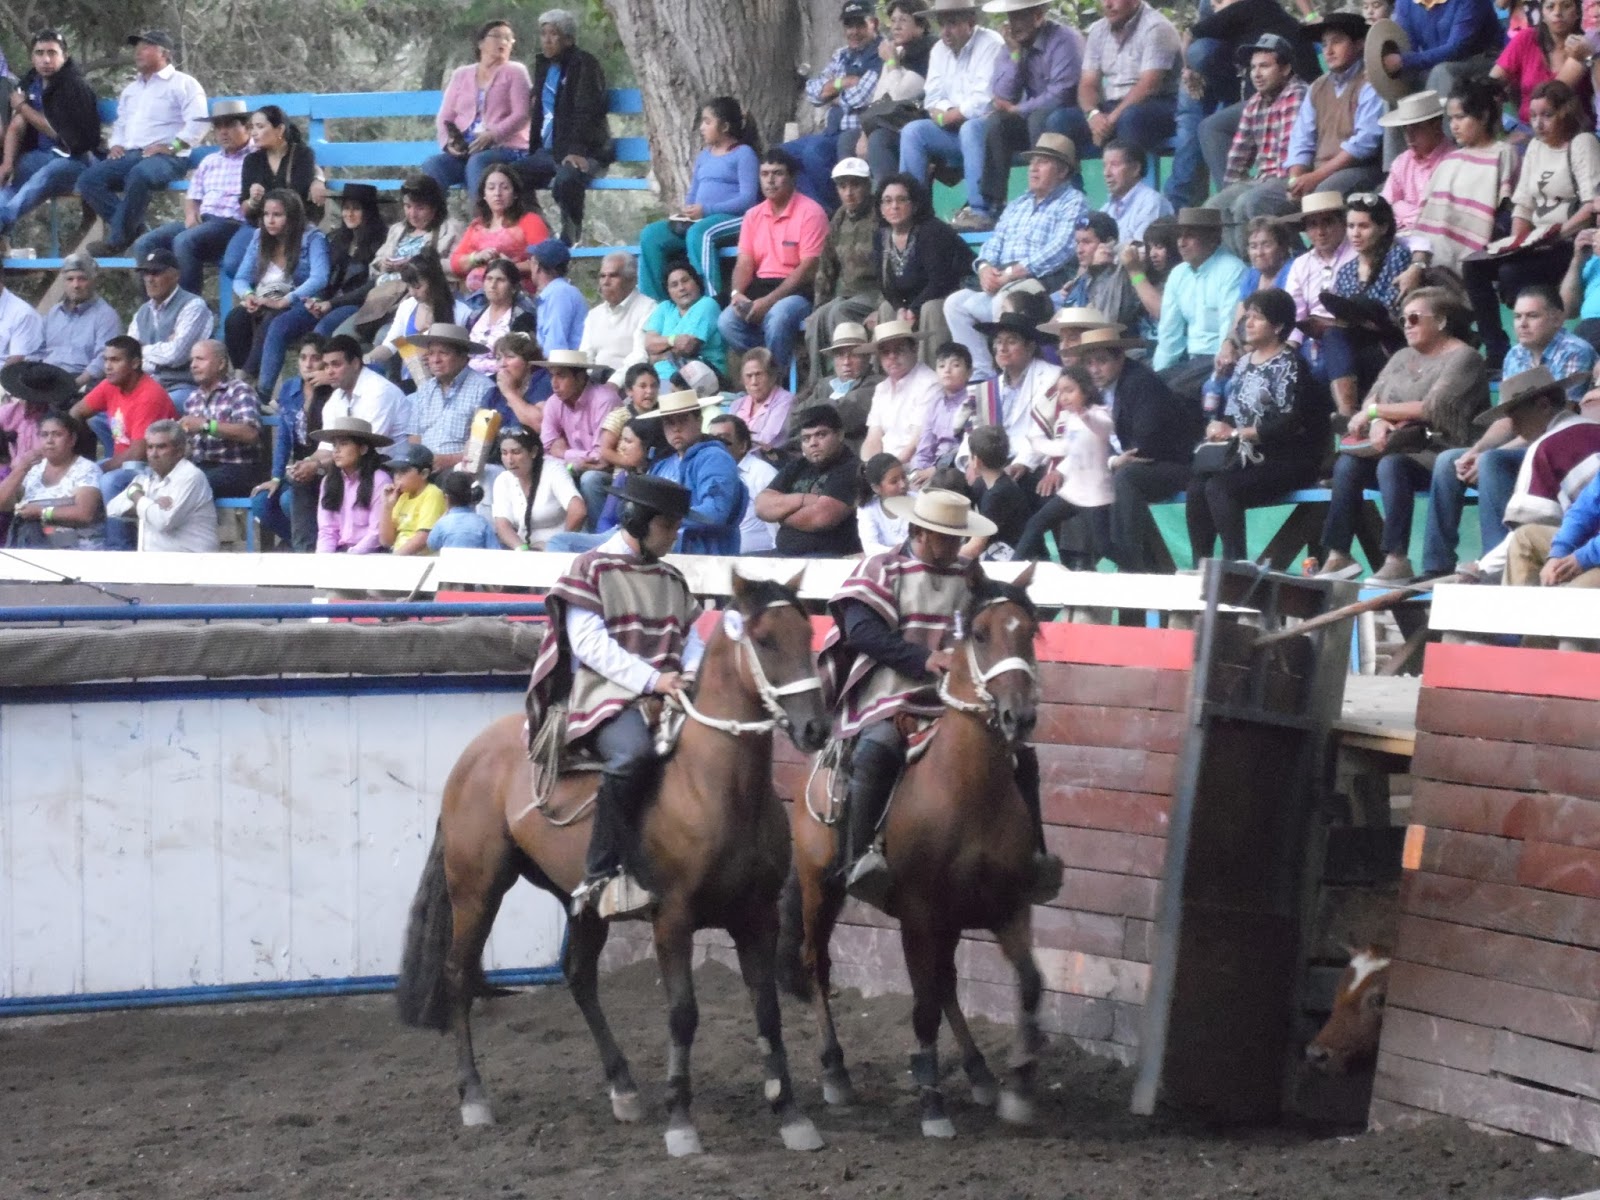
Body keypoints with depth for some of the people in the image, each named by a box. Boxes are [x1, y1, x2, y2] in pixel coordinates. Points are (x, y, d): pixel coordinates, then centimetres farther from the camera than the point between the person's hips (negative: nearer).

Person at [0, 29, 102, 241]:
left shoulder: (75, 86, -11)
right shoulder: (29, 84, 9)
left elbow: (59, 132, -12)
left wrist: (23, 107, -5)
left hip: (75, 158, -7)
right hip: (42, 155, 7)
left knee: (43, 177, -37)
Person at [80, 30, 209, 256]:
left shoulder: (183, 83, 5)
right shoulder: (131, 89, 30)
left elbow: (199, 122, -8)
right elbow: (120, 123, 39)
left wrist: (171, 146, -17)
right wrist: (116, 144, 16)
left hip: (167, 158, -7)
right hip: (130, 156, 7)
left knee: (139, 175, -41)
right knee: (88, 179, -18)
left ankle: (116, 239, -32)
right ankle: (133, 229, -21)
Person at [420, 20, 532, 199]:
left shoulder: (514, 72, 10)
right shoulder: (461, 75, 21)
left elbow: (522, 115, -4)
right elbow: (444, 118, 15)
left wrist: (492, 136, -18)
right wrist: (449, 142, -7)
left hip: (505, 148, -4)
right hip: (463, 151, 4)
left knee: (478, 162, -37)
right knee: (432, 165, -27)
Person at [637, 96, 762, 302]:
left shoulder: (744, 153, -1)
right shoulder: (704, 155, 22)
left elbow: (748, 199, -12)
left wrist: (706, 210, -19)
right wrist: (685, 210, 0)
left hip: (733, 219, -7)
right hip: (698, 219, 8)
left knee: (698, 233, -40)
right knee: (650, 235, -13)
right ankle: (654, 301, -15)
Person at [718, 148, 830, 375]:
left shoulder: (810, 212, -7)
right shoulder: (753, 215, 13)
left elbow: (808, 267, -13)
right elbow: (745, 263, 11)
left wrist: (769, 300, -20)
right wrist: (737, 293, -12)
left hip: (797, 290, -5)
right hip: (760, 287, 5)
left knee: (777, 316, -37)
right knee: (727, 322, -23)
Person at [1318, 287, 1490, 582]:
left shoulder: (1463, 358, -3)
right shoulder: (1402, 357, 21)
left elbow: (1433, 408, -15)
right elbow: (1372, 398, 11)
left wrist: (1375, 411, -9)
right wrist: (1378, 422, -13)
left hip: (1439, 453, -7)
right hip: (1397, 448, 7)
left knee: (1391, 464, -35)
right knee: (1347, 463, -20)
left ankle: (1397, 560, -39)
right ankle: (1337, 556, -22)